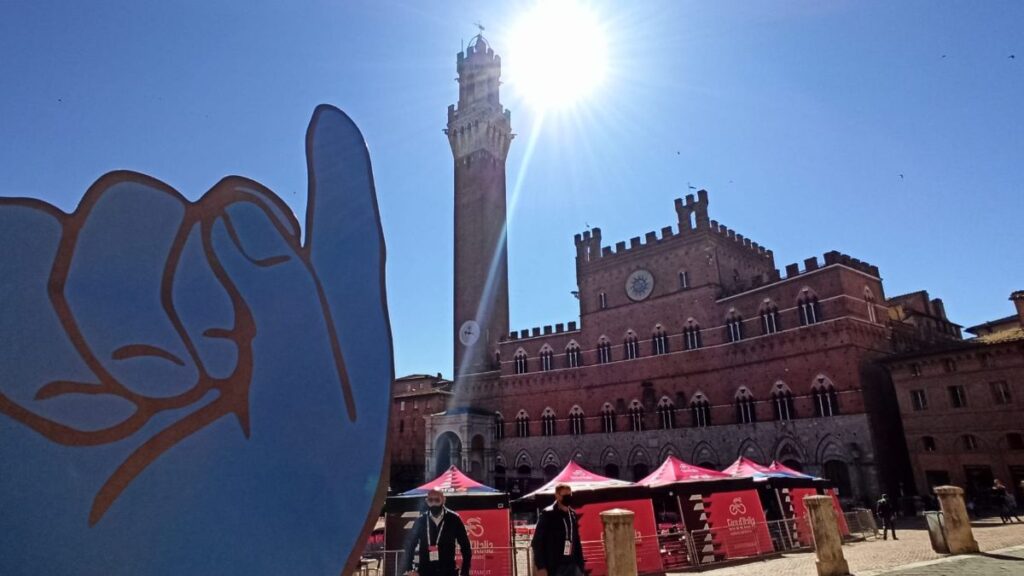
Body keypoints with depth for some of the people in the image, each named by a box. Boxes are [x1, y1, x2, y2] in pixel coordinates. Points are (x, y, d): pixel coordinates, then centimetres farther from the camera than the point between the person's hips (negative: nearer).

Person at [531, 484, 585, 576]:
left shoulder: (572, 514, 12)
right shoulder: (547, 514, -7)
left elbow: (577, 541, 16)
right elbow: (537, 542, -9)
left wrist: (580, 564, 11)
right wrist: (541, 567, -14)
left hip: (573, 565, 6)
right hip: (555, 567, -6)